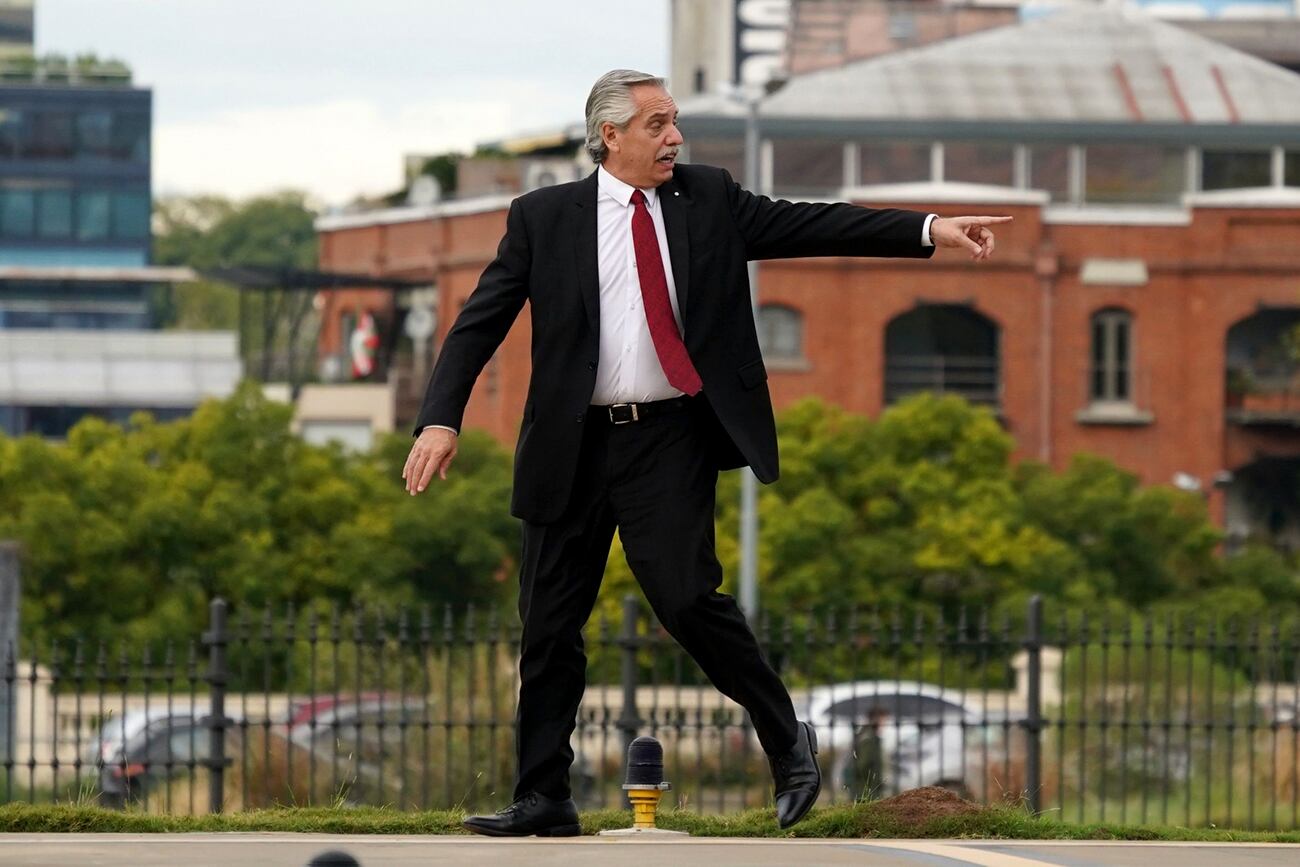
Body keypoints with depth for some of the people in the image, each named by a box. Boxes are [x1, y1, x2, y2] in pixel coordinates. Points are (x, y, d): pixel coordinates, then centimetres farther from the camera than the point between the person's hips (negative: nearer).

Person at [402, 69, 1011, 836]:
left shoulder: (709, 199, 6)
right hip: (573, 448, 1)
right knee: (551, 623, 4)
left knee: (688, 596, -16)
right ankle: (544, 801, 13)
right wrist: (441, 418, -12)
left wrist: (930, 230, -8)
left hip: (669, 440, -1)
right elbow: (480, 324, 0)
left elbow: (809, 226, 1)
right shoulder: (545, 218, 2)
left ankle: (789, 744, 2)